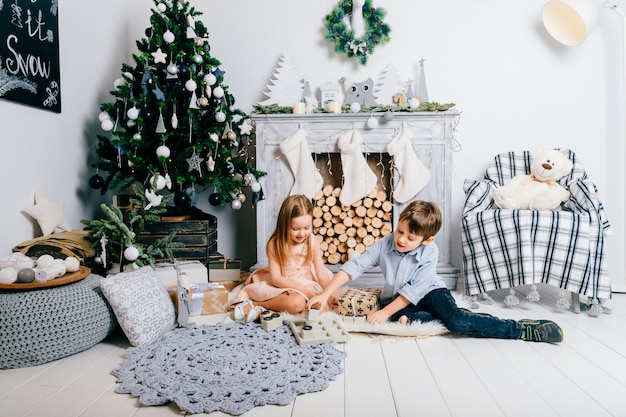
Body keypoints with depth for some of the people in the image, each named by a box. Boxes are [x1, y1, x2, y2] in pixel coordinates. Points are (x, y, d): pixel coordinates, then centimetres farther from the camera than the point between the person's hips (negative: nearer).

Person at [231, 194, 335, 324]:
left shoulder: (313, 242, -6)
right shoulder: (275, 244, -12)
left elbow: (321, 272, -1)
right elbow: (275, 278, -13)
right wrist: (302, 288, -22)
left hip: (308, 286, 4)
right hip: (284, 285, -3)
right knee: (296, 303, -36)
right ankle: (254, 304, -17)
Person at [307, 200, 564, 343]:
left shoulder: (429, 253, -21)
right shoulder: (384, 245, -16)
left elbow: (414, 290, -24)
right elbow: (354, 266, -19)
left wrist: (386, 312, -31)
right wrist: (325, 294, -27)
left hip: (429, 292, -2)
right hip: (395, 297, 2)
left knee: (456, 321, -30)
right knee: (403, 319, -35)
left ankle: (523, 330, -18)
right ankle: (463, 316, -19)